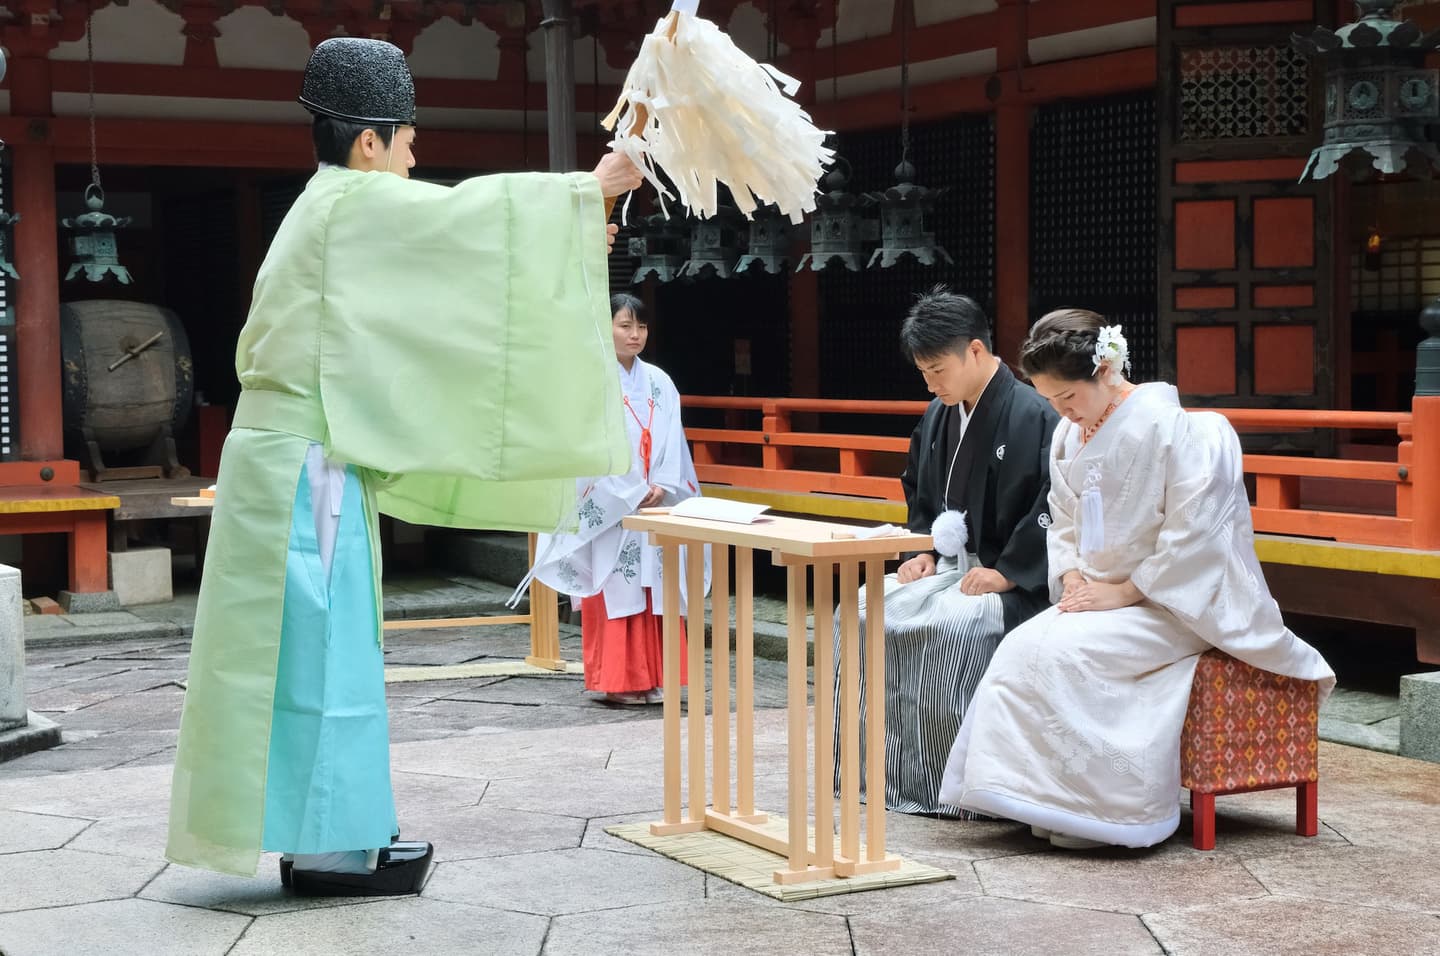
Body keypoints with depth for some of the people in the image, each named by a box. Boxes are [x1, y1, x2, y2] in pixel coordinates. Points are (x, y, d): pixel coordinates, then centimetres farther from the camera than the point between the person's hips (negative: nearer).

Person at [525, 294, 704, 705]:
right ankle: (618, 681, 2)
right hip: (609, 507, -5)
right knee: (616, 591, -3)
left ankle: (653, 678, 11)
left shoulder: (659, 383, 10)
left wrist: (663, 486, -8)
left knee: (655, 589, 5)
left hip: (656, 505, 5)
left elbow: (672, 441, 8)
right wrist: (633, 494, -15)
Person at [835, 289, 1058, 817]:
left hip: (1014, 584, -8)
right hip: (949, 564, 8)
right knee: (863, 611, -10)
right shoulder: (938, 415, 9)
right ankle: (882, 768, -4)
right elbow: (918, 491, 23)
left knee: (951, 625, -33)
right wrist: (924, 551, 8)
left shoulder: (1034, 416, -16)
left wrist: (1006, 573, -22)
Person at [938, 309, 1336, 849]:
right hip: (1099, 596, 7)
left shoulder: (1169, 427, -14)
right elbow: (1063, 524, 16)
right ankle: (1042, 800, -12)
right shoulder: (1068, 436, 8)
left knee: (1060, 650, -27)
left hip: (1170, 604, -7)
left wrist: (1122, 592, -16)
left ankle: (1090, 810, -16)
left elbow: (1190, 533, -17)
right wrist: (1073, 577, -4)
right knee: (1020, 647, -18)